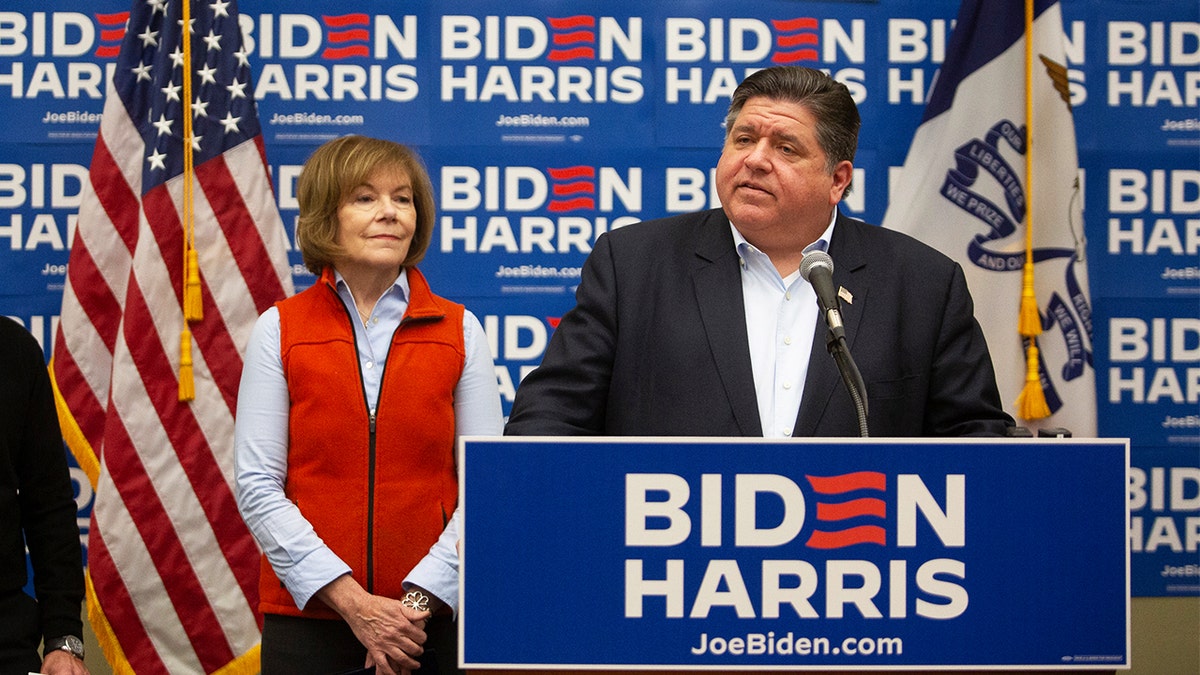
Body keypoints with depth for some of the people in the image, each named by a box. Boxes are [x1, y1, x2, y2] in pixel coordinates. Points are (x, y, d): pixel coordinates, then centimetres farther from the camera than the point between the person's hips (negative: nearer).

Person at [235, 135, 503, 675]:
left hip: (433, 619, 1)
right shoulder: (280, 330, 2)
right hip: (305, 615, -1)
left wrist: (419, 601, -11)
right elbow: (258, 485, -3)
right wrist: (351, 600, -12)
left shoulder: (460, 331, 4)